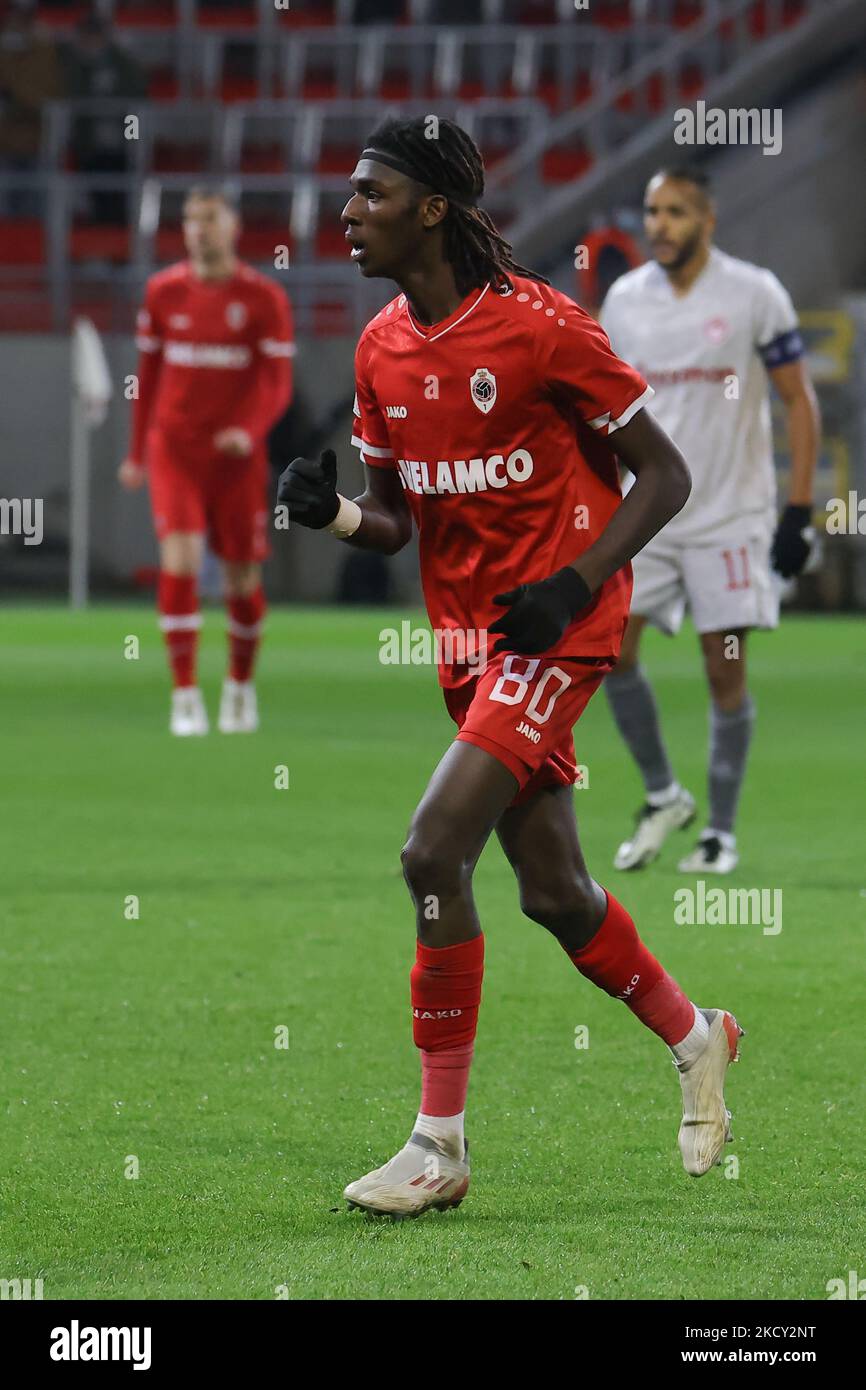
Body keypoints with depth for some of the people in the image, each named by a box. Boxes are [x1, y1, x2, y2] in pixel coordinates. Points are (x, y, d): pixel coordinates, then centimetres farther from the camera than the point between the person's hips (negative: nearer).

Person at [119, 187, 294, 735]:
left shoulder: (264, 298, -4)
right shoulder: (163, 292, 4)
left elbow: (278, 384, -8)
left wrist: (250, 431, -26)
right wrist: (138, 451, 16)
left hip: (238, 455, -1)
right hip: (174, 449, 1)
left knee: (243, 577, 5)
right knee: (180, 560, -16)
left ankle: (241, 684, 31)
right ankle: (186, 697, -13)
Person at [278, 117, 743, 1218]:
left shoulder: (540, 325, -15)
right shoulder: (381, 349, 6)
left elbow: (663, 474, -9)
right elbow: (394, 522, 14)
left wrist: (574, 582, -20)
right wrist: (332, 511, -9)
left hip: (557, 629, -7)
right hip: (467, 633, 7)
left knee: (433, 850, -19)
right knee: (552, 891, 13)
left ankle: (440, 1144, -12)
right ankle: (693, 1037, 41)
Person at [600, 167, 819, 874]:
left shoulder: (754, 294, -6)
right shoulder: (624, 299, 5)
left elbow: (800, 401, -2)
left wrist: (799, 511, -8)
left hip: (731, 516, -3)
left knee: (726, 669, -2)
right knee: (610, 644, -10)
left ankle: (721, 833, 8)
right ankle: (663, 795, 9)